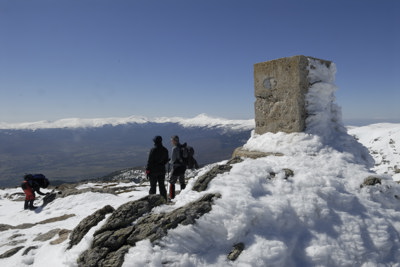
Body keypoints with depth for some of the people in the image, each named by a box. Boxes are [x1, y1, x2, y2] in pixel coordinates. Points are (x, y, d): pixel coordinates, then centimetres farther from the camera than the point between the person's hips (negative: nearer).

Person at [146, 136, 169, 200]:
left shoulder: (153, 150, -15)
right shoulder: (165, 150, 2)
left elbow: (150, 161, -13)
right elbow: (166, 160, 9)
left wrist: (147, 170, -6)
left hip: (153, 171, -5)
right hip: (162, 170, 5)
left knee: (153, 186, 3)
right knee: (162, 185, 13)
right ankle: (164, 199, 16)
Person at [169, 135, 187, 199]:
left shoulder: (175, 148, -17)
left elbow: (173, 159, -17)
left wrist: (170, 162, 4)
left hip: (176, 167, -7)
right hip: (183, 166, 7)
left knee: (172, 182, 4)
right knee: (182, 182, 19)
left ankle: (172, 197, 2)